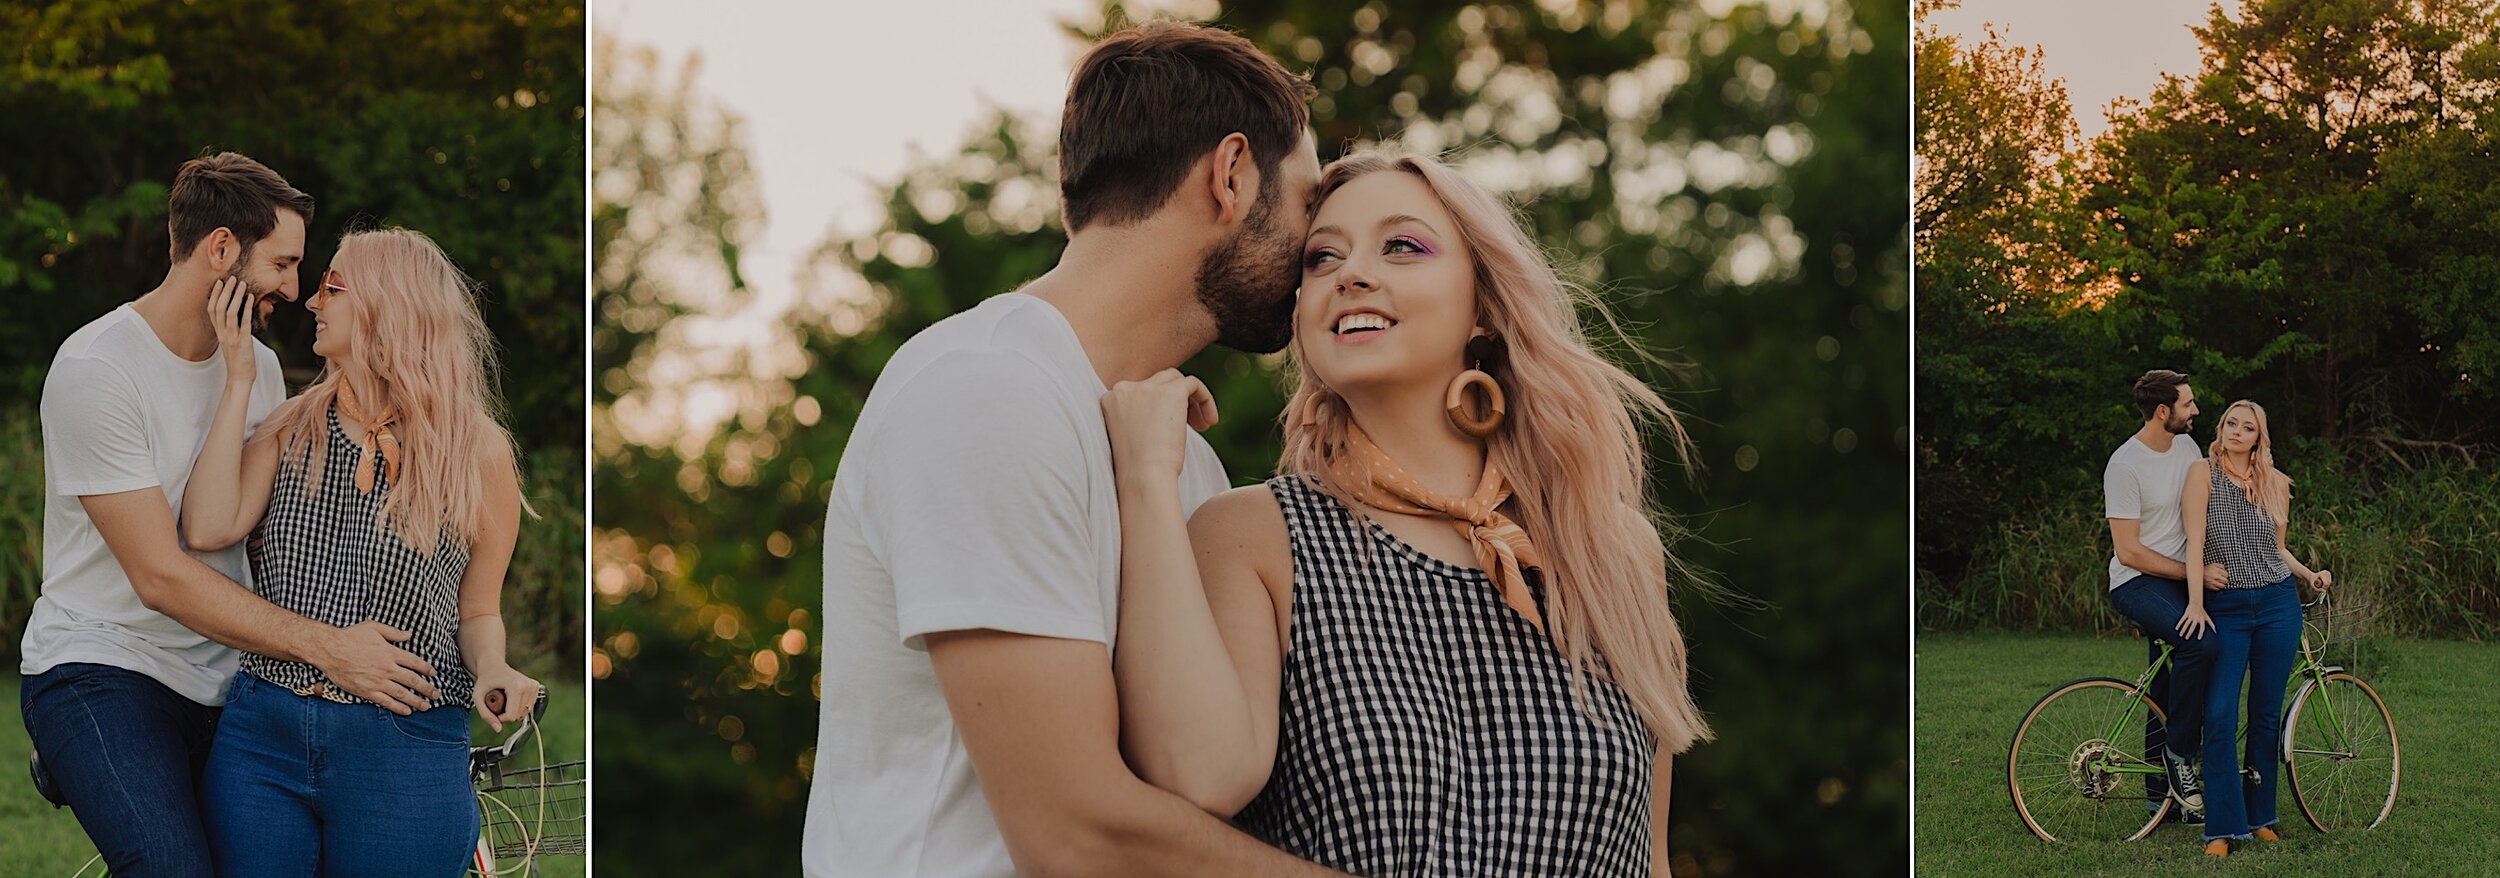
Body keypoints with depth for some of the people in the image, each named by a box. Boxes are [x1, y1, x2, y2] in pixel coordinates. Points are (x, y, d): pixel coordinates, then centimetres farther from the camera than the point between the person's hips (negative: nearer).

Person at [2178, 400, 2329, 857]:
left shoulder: (2275, 483, 8)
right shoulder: (2203, 473, -2)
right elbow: (2195, 541, -11)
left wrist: (2308, 573, 1)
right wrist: (2195, 602, -19)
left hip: (2277, 605, 3)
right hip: (2224, 609, -3)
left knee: (2267, 715, 7)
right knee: (2220, 716, -11)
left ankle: (2260, 817, 18)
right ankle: (2222, 828, -8)